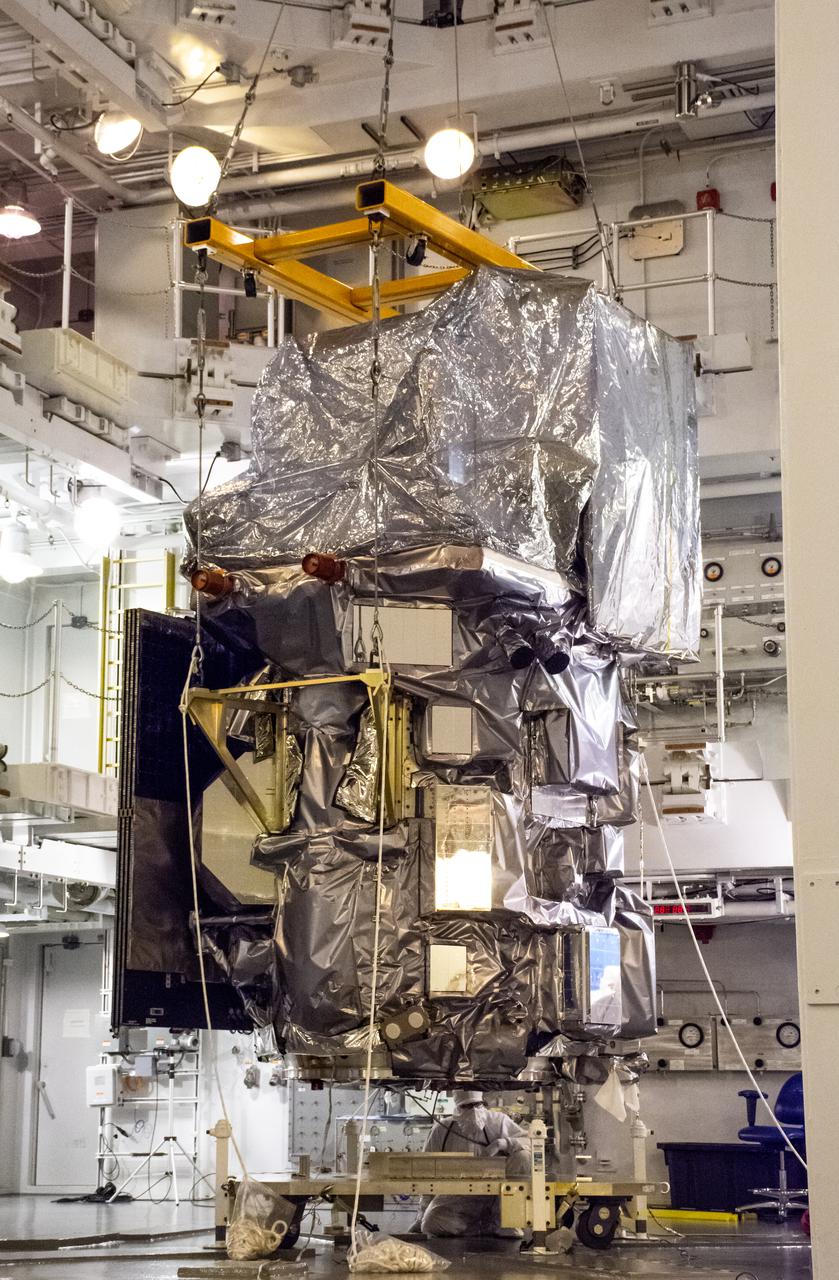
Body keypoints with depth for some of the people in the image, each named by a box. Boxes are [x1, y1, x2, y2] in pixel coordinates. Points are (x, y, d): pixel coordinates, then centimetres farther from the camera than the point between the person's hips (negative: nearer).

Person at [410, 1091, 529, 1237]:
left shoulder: (498, 1121, 3)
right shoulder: (441, 1130, 3)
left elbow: (530, 1143, -1)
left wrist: (503, 1143, -19)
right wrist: (423, 1214, 7)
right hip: (456, 1199, 0)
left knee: (522, 1156, -21)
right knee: (432, 1223, -30)